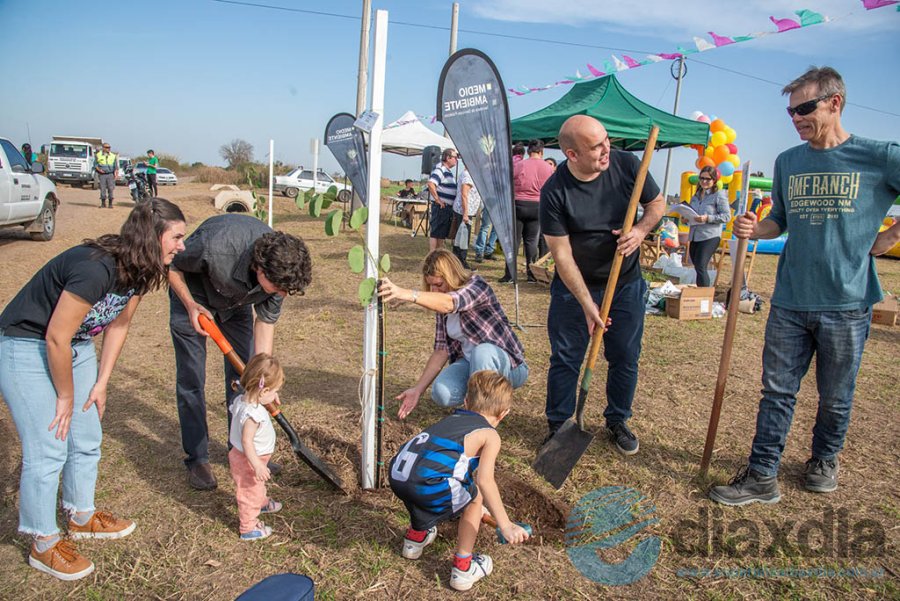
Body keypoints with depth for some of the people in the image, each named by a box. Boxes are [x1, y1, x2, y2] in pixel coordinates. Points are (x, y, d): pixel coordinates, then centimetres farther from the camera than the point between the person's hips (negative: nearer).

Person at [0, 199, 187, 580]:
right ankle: (44, 545, 16)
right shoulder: (95, 268, -34)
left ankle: (82, 517, 35)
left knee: (87, 440, 14)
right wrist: (66, 397, -13)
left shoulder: (137, 270, -8)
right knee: (48, 451, -3)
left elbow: (118, 325, 4)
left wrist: (101, 383, 6)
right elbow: (56, 338, -27)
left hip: (76, 346, 8)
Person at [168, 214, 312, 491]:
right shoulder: (214, 246, -43)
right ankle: (197, 458, 13)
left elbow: (266, 320, -15)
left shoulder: (280, 267, -29)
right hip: (193, 296, -3)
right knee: (191, 379, -3)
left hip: (237, 301, 4)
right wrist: (190, 305, -27)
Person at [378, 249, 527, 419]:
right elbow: (442, 349, 0)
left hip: (508, 366, -5)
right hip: (469, 362, 5)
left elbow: (448, 303, -41)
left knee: (482, 351, -39)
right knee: (441, 393, -25)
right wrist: (418, 389, -7)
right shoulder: (440, 306, 1)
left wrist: (405, 294, -56)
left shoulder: (476, 285, -19)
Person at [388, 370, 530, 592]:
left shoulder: (451, 418, 30)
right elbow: (484, 480, -8)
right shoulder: (490, 436, 9)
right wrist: (506, 526, -7)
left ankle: (415, 537, 55)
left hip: (397, 476, 7)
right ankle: (463, 568, 24)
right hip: (427, 485, -7)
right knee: (475, 496, 19)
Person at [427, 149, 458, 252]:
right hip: (441, 207, -10)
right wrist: (438, 200, -24)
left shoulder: (448, 171, 17)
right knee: (435, 233, -6)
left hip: (448, 207, 10)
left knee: (443, 234, 15)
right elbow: (431, 184, -29)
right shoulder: (440, 169, -14)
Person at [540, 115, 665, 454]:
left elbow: (657, 203, 5)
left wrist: (641, 229, -18)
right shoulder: (554, 192, -20)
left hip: (626, 284, 3)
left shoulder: (626, 165, -11)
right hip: (575, 286, -2)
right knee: (565, 360, 4)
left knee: (625, 359, 11)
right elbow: (562, 254, -18)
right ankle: (557, 426, 23)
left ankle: (617, 422, 32)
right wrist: (587, 303, -22)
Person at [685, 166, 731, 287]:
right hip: (694, 236, 7)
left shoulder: (719, 195, -3)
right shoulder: (696, 196, 15)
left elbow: (726, 216, -10)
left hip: (710, 237, -7)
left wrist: (708, 218, -20)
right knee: (697, 267, 11)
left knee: (701, 267, -16)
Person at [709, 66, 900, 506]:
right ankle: (762, 477, 13)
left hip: (847, 303, -3)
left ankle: (824, 461, 37)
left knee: (835, 396, 13)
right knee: (777, 391, 5)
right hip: (790, 301, 3)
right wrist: (755, 229, -5)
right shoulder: (787, 161, 7)